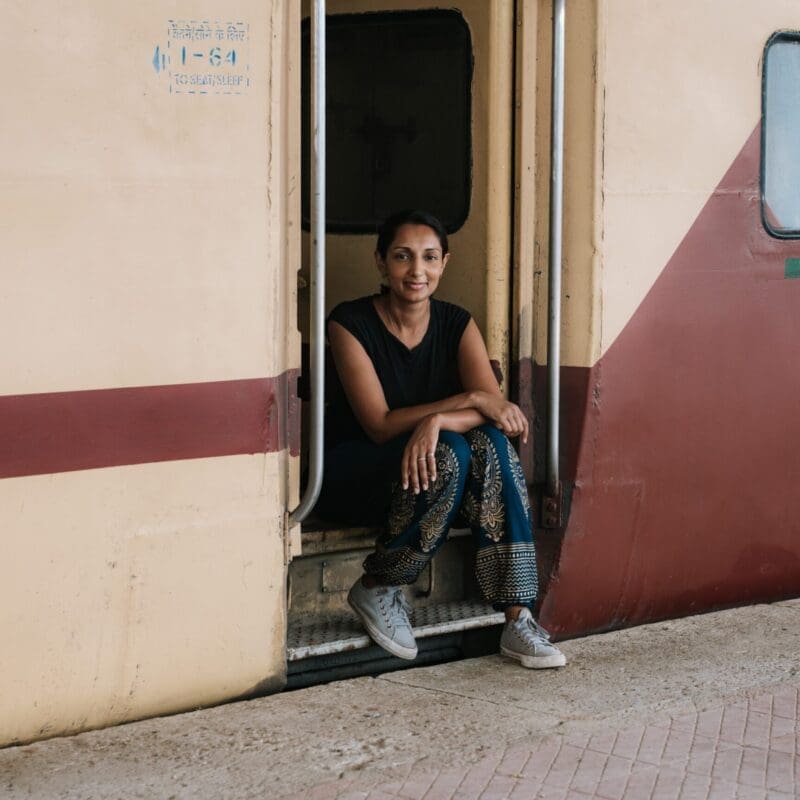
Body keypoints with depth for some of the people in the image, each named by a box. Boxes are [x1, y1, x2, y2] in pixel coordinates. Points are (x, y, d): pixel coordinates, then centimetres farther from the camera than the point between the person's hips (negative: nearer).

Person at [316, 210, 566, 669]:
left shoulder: (457, 324, 0)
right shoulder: (352, 323, -12)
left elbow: (496, 407, -14)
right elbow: (379, 425, -19)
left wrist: (437, 422, -34)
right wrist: (469, 400, -26)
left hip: (423, 463, 4)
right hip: (354, 474, -4)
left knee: (491, 444, -28)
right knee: (449, 453, -33)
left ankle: (519, 618, -31)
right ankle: (378, 589, -14)